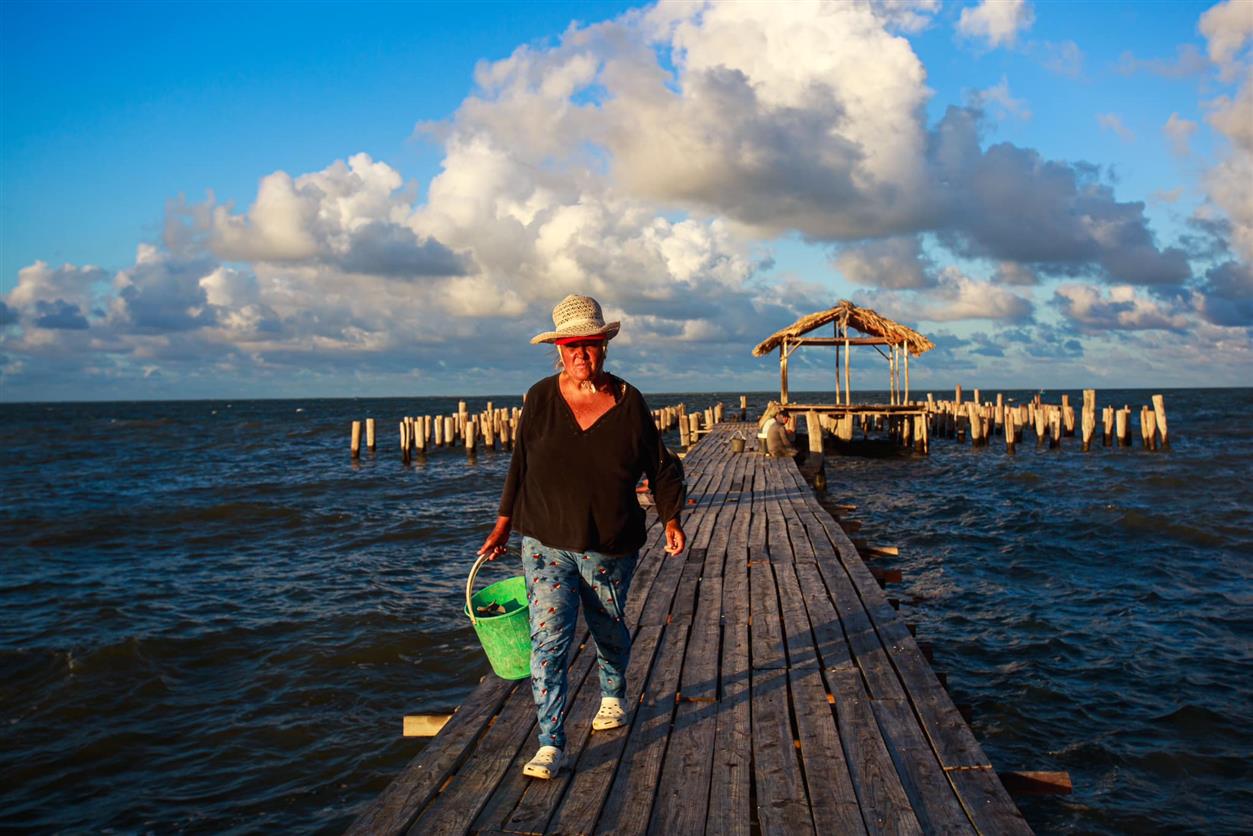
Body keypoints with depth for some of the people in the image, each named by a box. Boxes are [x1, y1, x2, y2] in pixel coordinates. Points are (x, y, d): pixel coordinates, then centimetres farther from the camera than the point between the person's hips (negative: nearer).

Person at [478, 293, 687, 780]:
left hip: (611, 547, 1)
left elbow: (660, 467, 6)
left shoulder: (628, 402, -5)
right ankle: (550, 745, -3)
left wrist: (672, 519, -1)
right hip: (547, 544, 0)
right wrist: (504, 522, 8)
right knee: (548, 639, -9)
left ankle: (613, 695, 48)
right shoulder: (541, 398, -3)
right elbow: (520, 464, 7)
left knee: (608, 628, 18)